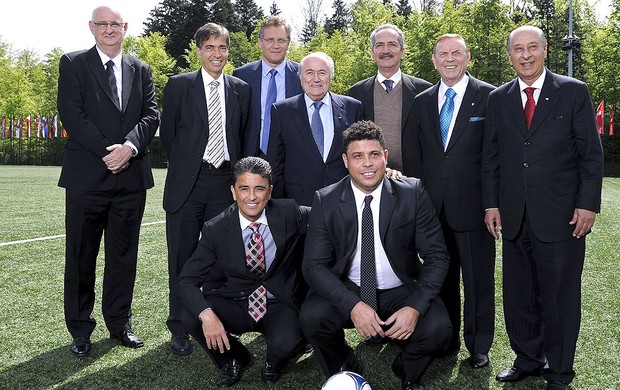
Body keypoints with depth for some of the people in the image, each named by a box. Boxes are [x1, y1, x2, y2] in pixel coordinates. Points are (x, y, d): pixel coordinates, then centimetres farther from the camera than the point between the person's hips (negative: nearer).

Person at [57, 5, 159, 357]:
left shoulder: (141, 70, 14)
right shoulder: (73, 64, 4)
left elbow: (152, 115, 3)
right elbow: (71, 114, -7)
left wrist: (130, 146, -15)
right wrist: (107, 152, -14)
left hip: (132, 176, 3)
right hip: (87, 177, -3)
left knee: (124, 255, 10)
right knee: (81, 256, 5)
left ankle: (120, 322, 22)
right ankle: (80, 329, 16)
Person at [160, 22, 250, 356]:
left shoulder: (240, 90, 9)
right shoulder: (179, 85, 2)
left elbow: (242, 136, 14)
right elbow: (168, 134, 6)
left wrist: (236, 172, 6)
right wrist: (183, 168, 6)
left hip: (225, 182, 2)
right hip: (187, 184, -2)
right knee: (182, 257, 4)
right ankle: (179, 329, 15)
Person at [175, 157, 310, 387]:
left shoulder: (288, 213, -11)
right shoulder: (216, 229, -12)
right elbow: (186, 281, -15)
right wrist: (206, 314, -34)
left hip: (279, 303, -1)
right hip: (236, 304, 1)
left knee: (286, 344, -32)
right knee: (193, 317, -26)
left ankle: (272, 363, 10)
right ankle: (233, 359, 7)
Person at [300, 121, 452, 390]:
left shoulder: (413, 194, -9)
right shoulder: (326, 201, -9)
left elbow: (436, 256, -8)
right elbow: (314, 265, -11)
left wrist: (415, 307, -23)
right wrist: (353, 305, -27)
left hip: (401, 292, 0)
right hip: (347, 291, 0)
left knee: (437, 327, -27)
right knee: (312, 317, -28)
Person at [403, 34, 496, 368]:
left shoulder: (489, 97, -2)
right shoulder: (422, 102, 11)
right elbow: (414, 156, 12)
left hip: (473, 207, -4)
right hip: (434, 208, 4)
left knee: (478, 280, 5)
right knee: (441, 278, 13)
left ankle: (478, 346, 19)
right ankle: (446, 339, 26)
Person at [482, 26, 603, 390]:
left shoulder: (574, 92, 0)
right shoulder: (498, 99, 10)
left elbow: (591, 153, -2)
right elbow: (490, 157, 11)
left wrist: (588, 204, -8)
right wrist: (491, 204, 4)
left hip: (561, 216, -3)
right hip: (515, 218, 3)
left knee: (560, 297, 5)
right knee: (518, 295, 12)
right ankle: (528, 360, 29)